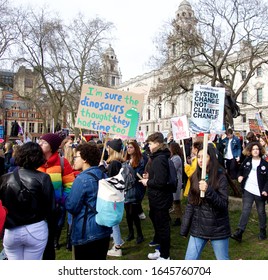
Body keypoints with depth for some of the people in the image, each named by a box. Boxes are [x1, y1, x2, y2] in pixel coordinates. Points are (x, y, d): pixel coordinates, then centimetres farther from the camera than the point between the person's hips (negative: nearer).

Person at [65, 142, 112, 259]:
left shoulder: (82, 178, -18)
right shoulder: (103, 175, 5)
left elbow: (71, 207, -15)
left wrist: (66, 195, 3)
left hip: (86, 234, -7)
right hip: (104, 230, 7)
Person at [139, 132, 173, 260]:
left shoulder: (159, 159, -23)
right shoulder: (158, 157, 11)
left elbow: (160, 181, -30)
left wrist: (147, 182, -15)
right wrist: (149, 176, 7)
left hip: (161, 198, -11)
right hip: (157, 197, 11)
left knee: (162, 225, 3)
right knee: (158, 222, 21)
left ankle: (164, 255, 19)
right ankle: (162, 249, 38)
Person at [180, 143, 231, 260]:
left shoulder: (220, 177, -10)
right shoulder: (195, 177, 3)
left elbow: (223, 204, -15)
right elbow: (190, 204, 6)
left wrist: (208, 191, -31)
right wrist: (184, 228, 6)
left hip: (218, 229, -3)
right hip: (198, 228, 4)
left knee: (223, 259, 13)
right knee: (189, 259, 4)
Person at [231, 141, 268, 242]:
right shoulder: (246, 161, 5)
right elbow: (241, 170, 18)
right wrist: (240, 176, -3)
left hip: (259, 192, -1)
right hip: (247, 190, 1)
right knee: (245, 211, -3)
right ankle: (239, 233, -6)